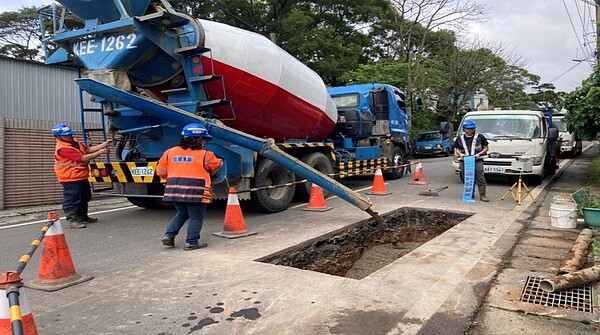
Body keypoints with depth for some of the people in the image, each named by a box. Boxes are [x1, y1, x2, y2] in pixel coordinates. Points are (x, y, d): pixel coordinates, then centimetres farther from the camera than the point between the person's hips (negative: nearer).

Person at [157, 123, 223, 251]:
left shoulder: (170, 152, 8)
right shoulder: (205, 155, -4)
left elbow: (161, 172, 12)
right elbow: (216, 166, 12)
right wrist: (220, 162, 35)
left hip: (174, 190, 6)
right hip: (195, 192, -5)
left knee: (182, 213, 25)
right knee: (196, 217, 9)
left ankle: (169, 235, 17)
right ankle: (192, 242, 10)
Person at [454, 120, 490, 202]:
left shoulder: (480, 137, 4)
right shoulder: (460, 138, 12)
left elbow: (486, 148, 6)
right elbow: (457, 149, 19)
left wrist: (479, 154, -9)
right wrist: (460, 154, -3)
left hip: (477, 161, -3)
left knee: (480, 179, -6)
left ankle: (482, 195, -2)